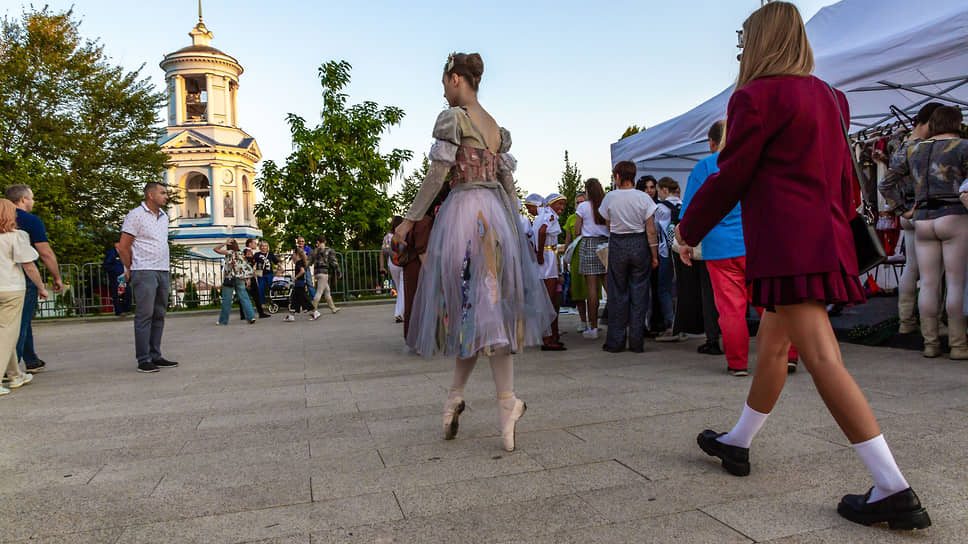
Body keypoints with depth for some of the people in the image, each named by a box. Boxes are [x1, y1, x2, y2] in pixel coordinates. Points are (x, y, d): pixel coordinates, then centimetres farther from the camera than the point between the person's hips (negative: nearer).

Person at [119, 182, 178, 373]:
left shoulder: (164, 216, 18)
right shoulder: (136, 215, -6)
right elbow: (123, 247, -7)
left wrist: (165, 268, 17)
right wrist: (131, 270, 0)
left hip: (162, 272, 7)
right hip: (144, 272, -7)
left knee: (159, 316, 8)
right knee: (144, 315, -6)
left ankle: (155, 356, 14)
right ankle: (144, 360, -3)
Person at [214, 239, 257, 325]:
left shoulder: (229, 252, -4)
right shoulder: (241, 254, 10)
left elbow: (216, 249, -2)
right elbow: (247, 267, 6)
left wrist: (225, 243, 3)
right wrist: (248, 278, 7)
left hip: (230, 278, -4)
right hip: (240, 279, 4)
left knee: (226, 299, 4)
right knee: (244, 297, 2)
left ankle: (223, 320, 12)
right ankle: (251, 317, -9)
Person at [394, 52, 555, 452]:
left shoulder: (452, 117, -5)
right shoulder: (497, 128, 17)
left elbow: (437, 174, -11)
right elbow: (508, 181, 16)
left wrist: (410, 219, -6)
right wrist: (514, 229, 20)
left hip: (465, 210, -7)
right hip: (498, 212, 8)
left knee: (475, 306, -3)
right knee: (485, 304, 7)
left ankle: (507, 400, -5)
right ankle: (455, 396, 15)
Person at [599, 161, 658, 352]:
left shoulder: (610, 198, -4)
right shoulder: (644, 198, -4)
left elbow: (609, 226, 7)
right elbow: (651, 231, -5)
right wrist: (654, 255, 2)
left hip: (617, 245, 0)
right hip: (639, 245, 0)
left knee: (617, 293, 7)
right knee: (638, 292, 6)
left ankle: (616, 341, 10)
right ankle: (636, 341, 8)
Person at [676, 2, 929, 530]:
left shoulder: (755, 96, -7)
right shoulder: (827, 96, 18)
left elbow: (729, 179, -7)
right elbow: (844, 179, 20)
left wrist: (688, 229, 6)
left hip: (788, 245, -10)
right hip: (826, 241, 10)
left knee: (822, 358, -12)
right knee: (771, 347, 17)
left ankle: (894, 491, -13)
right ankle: (736, 443, 31)